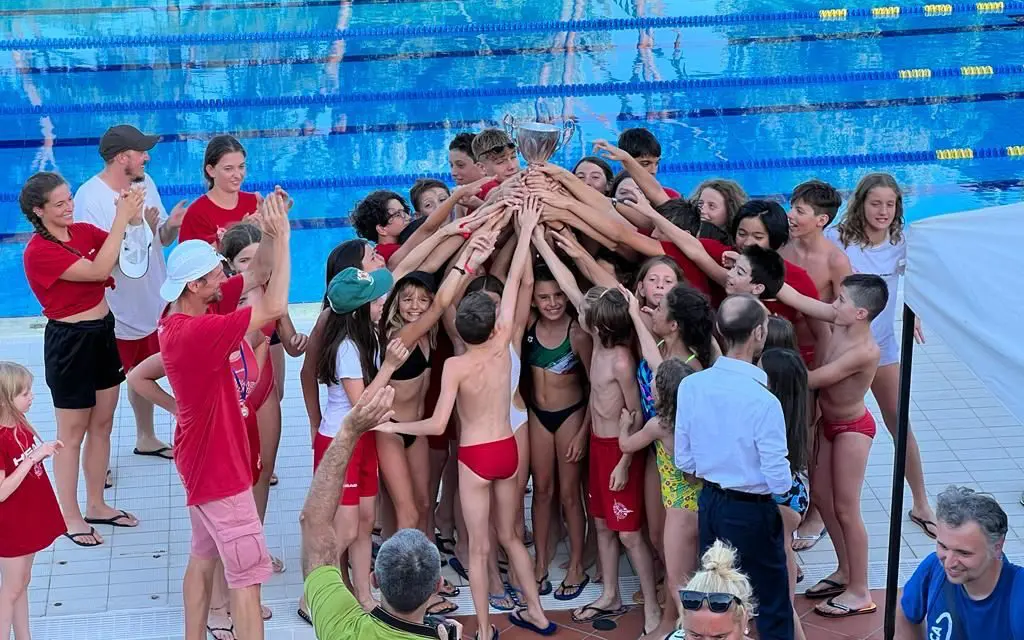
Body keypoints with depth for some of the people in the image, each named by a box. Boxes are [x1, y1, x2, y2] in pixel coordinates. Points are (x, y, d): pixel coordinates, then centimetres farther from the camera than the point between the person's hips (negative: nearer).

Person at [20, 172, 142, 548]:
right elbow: (99, 270, -30)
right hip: (69, 343, -7)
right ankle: (70, 517, 17)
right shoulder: (40, 251, -21)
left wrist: (135, 218, -15)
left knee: (102, 426, 16)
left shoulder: (83, 232, 1)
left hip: (102, 334, 7)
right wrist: (121, 218, -28)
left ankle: (97, 506, 29)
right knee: (72, 433, 5)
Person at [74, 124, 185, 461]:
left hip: (151, 304, 7)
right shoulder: (90, 197, -23)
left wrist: (171, 225, -16)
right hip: (115, 313, -7)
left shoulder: (145, 183, 0)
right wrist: (132, 223, -34)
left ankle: (146, 438, 43)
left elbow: (163, 240, 7)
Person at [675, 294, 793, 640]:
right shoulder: (763, 401, -26)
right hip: (751, 511, -6)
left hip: (709, 504, 6)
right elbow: (779, 481, -21)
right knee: (773, 608, 10)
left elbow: (684, 461, 1)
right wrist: (789, 481, 2)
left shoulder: (690, 386, -9)